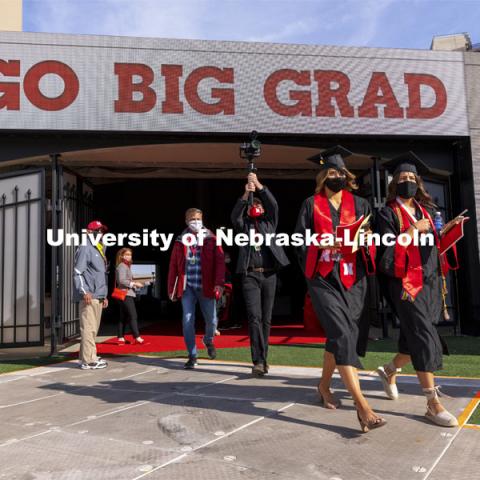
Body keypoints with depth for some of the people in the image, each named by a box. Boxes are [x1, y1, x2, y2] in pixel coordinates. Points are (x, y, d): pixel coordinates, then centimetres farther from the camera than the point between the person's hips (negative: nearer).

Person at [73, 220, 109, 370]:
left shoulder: (99, 250, 23)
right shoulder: (85, 248, -6)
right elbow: (77, 272, -14)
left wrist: (104, 295, 23)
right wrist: (84, 291, -23)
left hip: (98, 297, 10)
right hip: (88, 296, -10)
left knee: (94, 329, 12)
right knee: (88, 328, -9)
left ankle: (86, 356, 20)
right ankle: (89, 360, -8)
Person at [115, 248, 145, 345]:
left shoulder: (127, 266, 20)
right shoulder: (122, 266, -10)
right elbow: (121, 281, -19)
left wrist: (134, 283, 8)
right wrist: (134, 284, -16)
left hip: (128, 294, 10)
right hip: (126, 294, -10)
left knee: (123, 317, 10)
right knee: (133, 316, -11)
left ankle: (121, 338, 13)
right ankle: (137, 337, -11)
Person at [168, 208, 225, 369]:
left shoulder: (211, 239, 4)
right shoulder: (181, 241, 8)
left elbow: (219, 261, -4)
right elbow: (173, 265, 9)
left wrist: (219, 283, -14)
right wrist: (171, 288, 6)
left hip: (206, 287, -1)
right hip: (187, 287, 1)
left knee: (211, 320, 5)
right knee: (187, 320, -3)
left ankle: (208, 341, 38)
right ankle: (192, 356, 8)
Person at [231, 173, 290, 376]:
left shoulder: (269, 222, 16)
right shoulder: (244, 225, 13)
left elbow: (274, 205, -1)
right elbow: (235, 215, -8)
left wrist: (259, 186, -12)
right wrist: (245, 194, -19)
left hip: (269, 275, 2)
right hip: (250, 275, -2)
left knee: (266, 318, 6)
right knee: (254, 317, -13)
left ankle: (263, 358, 16)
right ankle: (258, 361, -16)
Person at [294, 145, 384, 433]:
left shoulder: (359, 204, 12)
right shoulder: (312, 204, 7)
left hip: (352, 278, 3)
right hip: (324, 278, -3)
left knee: (339, 336, 9)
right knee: (343, 335, -17)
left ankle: (324, 385, 34)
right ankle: (362, 406, -21)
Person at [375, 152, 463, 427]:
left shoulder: (425, 211, 15)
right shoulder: (388, 214, -3)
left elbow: (434, 244, 18)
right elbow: (387, 251, -13)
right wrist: (413, 231, -16)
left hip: (430, 282, 7)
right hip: (407, 284, -6)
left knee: (416, 340, 11)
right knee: (423, 339, -10)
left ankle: (390, 371, 36)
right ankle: (433, 404, -4)